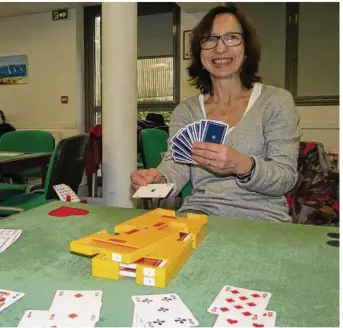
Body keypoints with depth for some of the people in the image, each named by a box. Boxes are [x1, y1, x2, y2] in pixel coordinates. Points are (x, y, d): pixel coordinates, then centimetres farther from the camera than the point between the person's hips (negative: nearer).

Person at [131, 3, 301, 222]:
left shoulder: (276, 100, 0)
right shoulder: (185, 110, 8)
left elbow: (286, 178, -8)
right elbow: (175, 168, -4)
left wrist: (242, 166, -28)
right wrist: (158, 180, -28)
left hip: (262, 218, -1)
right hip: (199, 214, 2)